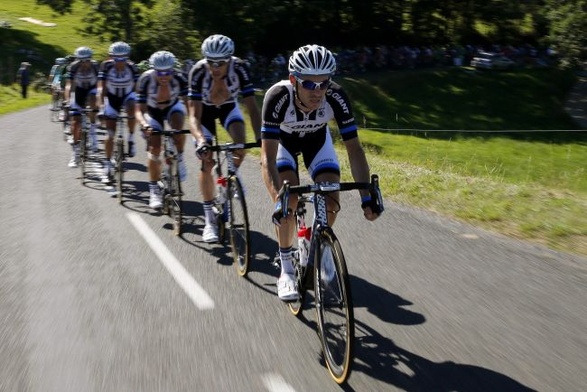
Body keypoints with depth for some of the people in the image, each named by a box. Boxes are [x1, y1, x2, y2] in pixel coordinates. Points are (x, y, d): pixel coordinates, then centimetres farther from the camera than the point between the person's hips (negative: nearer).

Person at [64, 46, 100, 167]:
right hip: (79, 91, 0)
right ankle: (76, 153, 1)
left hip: (92, 90, 1)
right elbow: (69, 85, -31)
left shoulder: (95, 66, -25)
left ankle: (92, 130, -9)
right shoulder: (73, 67, -24)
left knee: (92, 102, -33)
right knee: (75, 122, -7)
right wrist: (67, 101, -46)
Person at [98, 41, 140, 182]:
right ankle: (107, 167, 8)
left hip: (128, 95, 0)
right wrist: (100, 105, -38)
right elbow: (101, 88, -25)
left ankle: (131, 139, -13)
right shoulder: (106, 66, -22)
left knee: (132, 109, -37)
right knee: (110, 133, -2)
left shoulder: (132, 67, -23)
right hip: (112, 98, 1)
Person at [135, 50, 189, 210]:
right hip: (153, 111, 0)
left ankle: (179, 159, -8)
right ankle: (154, 191, 2)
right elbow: (139, 110, -30)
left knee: (178, 126, -34)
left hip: (173, 107, 0)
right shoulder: (146, 79, -31)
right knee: (154, 148, -12)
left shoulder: (179, 78, -29)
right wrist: (144, 125, -50)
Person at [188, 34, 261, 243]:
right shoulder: (198, 72, -34)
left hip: (228, 106, 1)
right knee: (207, 161, -10)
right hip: (204, 108, -1)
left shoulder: (240, 68, -32)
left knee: (240, 139, -28)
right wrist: (200, 139, -55)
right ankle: (210, 220, 1)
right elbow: (194, 115, -36)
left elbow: (252, 107, -34)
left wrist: (259, 138, -48)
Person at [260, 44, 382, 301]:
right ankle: (286, 269, -3)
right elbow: (268, 156, -42)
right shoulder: (278, 96, -40)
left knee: (330, 202, -13)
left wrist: (366, 195, -40)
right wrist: (278, 199, -53)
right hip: (282, 140, -2)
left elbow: (354, 149, -31)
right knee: (290, 200, -23)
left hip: (317, 138, 2)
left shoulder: (336, 97, -35)